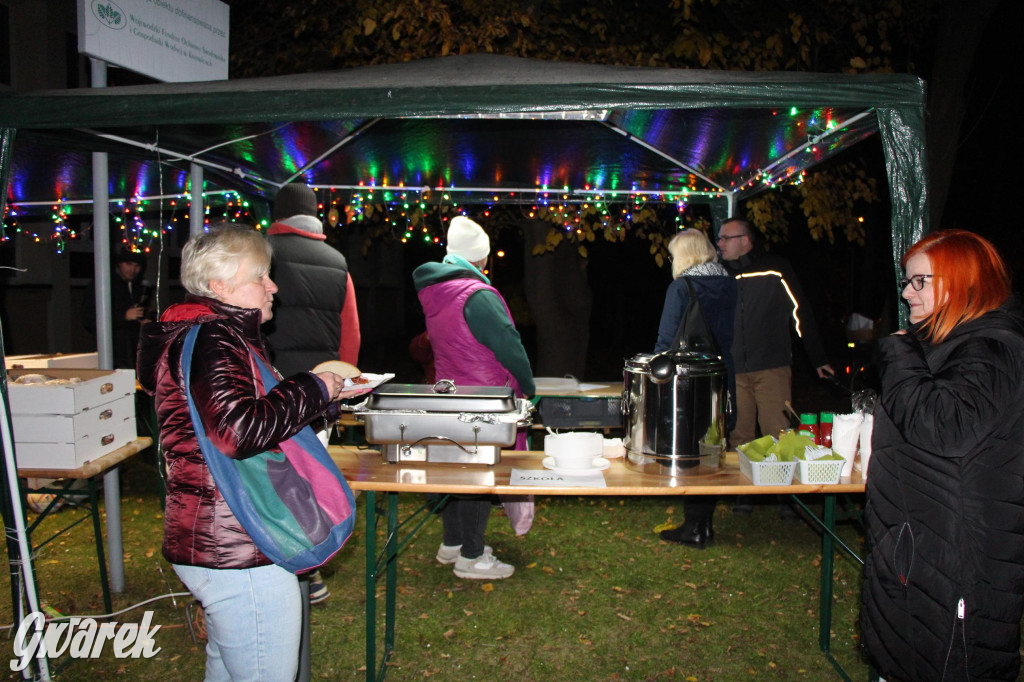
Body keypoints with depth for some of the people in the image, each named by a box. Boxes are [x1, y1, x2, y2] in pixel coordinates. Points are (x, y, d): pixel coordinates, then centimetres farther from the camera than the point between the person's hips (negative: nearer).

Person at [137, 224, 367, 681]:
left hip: (220, 546, 11)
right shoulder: (210, 340, -19)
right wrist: (313, 390, -19)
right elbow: (237, 430, -33)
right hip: (240, 555, -11)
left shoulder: (217, 334, 15)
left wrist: (321, 393, 13)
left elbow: (244, 406, 25)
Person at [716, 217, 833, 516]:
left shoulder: (775, 270, -2)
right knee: (739, 437, 7)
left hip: (772, 369, -4)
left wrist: (818, 359, 3)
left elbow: (800, 312, 1)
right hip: (733, 371, 4)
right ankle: (743, 494, 17)